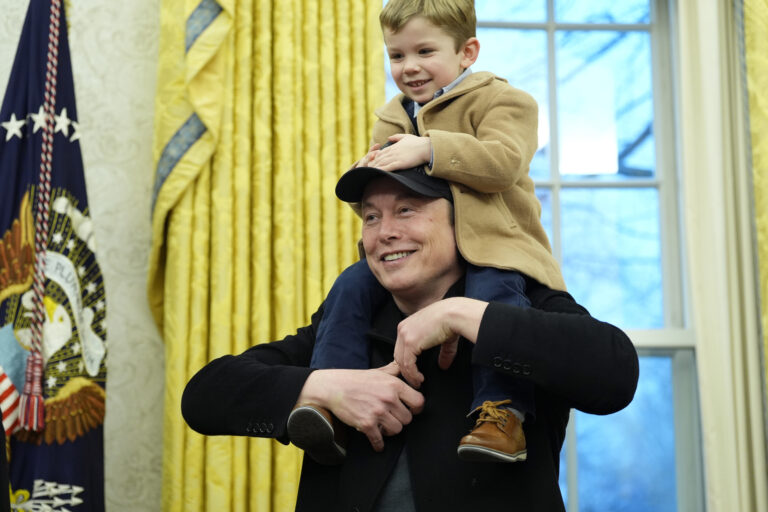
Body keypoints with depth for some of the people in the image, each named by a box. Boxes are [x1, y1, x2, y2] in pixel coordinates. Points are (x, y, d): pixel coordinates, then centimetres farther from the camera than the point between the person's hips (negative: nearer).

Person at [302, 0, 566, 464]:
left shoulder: (498, 99, 2)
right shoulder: (393, 117, 23)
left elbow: (503, 162, -17)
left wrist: (427, 150, -21)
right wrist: (370, 174, 3)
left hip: (487, 246, -6)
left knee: (493, 292, -36)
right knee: (353, 286, -15)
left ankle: (503, 412, -36)